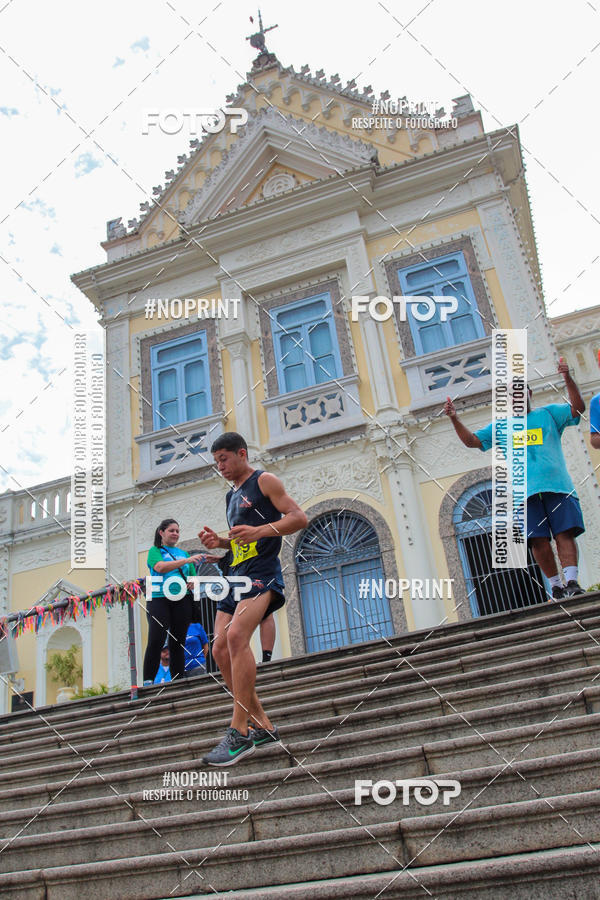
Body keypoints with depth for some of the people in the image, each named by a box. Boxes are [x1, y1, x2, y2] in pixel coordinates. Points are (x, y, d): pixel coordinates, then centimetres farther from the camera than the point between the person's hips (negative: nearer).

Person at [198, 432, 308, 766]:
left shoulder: (264, 481, 1)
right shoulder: (232, 496, 26)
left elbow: (299, 517, -8)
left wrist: (260, 530, -22)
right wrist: (219, 542, 13)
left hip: (261, 572, -9)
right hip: (235, 575, 9)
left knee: (236, 636, -27)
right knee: (221, 649, -2)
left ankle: (239, 732, -24)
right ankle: (262, 725, 7)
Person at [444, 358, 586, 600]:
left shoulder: (548, 413, 17)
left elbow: (578, 408, 4)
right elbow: (472, 440, 18)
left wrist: (568, 379, -9)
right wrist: (455, 419, 3)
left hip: (557, 486, -1)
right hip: (526, 490, 1)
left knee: (565, 534, -12)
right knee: (539, 541, -6)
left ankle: (571, 582, -14)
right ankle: (556, 585, 4)